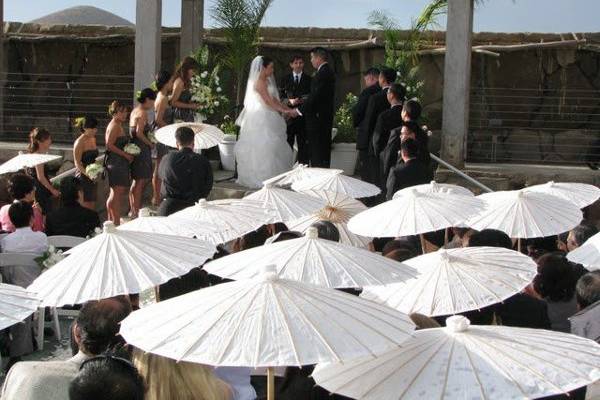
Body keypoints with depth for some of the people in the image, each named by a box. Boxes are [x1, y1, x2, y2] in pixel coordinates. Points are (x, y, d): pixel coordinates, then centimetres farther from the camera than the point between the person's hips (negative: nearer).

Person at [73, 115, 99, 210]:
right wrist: (87, 174, -29)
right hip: (82, 177, -8)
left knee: (92, 206, 10)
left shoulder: (93, 139, 10)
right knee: (85, 207, -6)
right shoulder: (80, 142, -14)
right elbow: (77, 163, -17)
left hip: (92, 178, 8)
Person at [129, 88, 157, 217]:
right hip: (141, 148, -10)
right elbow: (139, 133, -22)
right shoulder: (143, 113, -14)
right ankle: (136, 211, -2)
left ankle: (133, 209, 23)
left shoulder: (135, 111, 14)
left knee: (136, 181, 16)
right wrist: (150, 143, -11)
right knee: (140, 181, -4)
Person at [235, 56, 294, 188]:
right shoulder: (260, 82, -14)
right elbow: (268, 101, -18)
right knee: (263, 146, -8)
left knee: (271, 146, 8)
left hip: (267, 119, 10)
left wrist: (286, 108, 7)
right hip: (261, 118, -10)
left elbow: (274, 99, 15)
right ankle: (261, 178, -5)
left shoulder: (266, 81, 15)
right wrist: (283, 110, -15)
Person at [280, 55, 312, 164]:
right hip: (288, 117, 1)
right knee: (287, 145, 2)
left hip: (303, 117, 0)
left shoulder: (309, 79, 7)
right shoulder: (285, 79, 9)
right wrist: (290, 101, -14)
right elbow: (281, 98, 4)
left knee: (303, 145, 1)